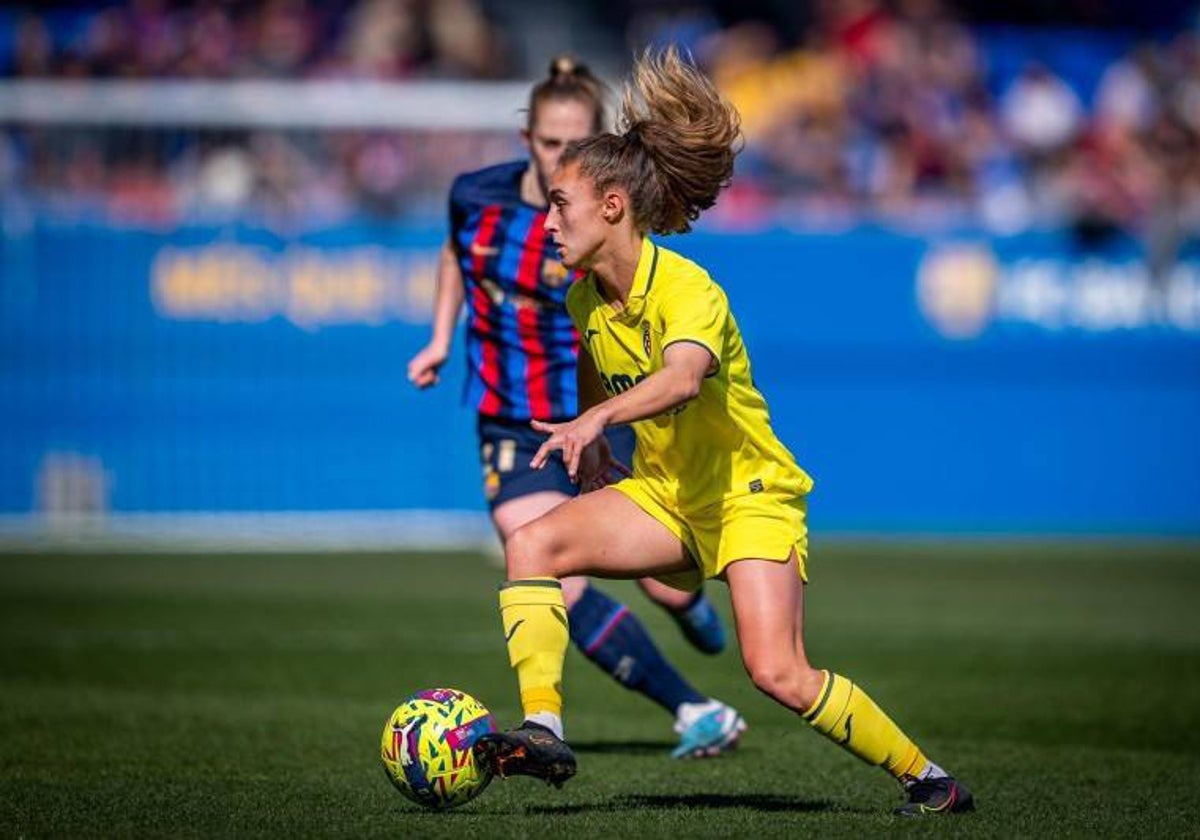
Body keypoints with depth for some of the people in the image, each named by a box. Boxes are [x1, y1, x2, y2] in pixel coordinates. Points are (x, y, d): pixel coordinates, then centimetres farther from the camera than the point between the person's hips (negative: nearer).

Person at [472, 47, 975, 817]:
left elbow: (683, 377, -46)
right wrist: (594, 450, 17)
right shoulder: (586, 297, -1)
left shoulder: (686, 289, -24)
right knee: (533, 545, -17)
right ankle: (545, 733, -23)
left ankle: (929, 778, -2)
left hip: (750, 493, -7)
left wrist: (595, 420, -61)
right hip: (664, 493, 7)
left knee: (778, 673, -20)